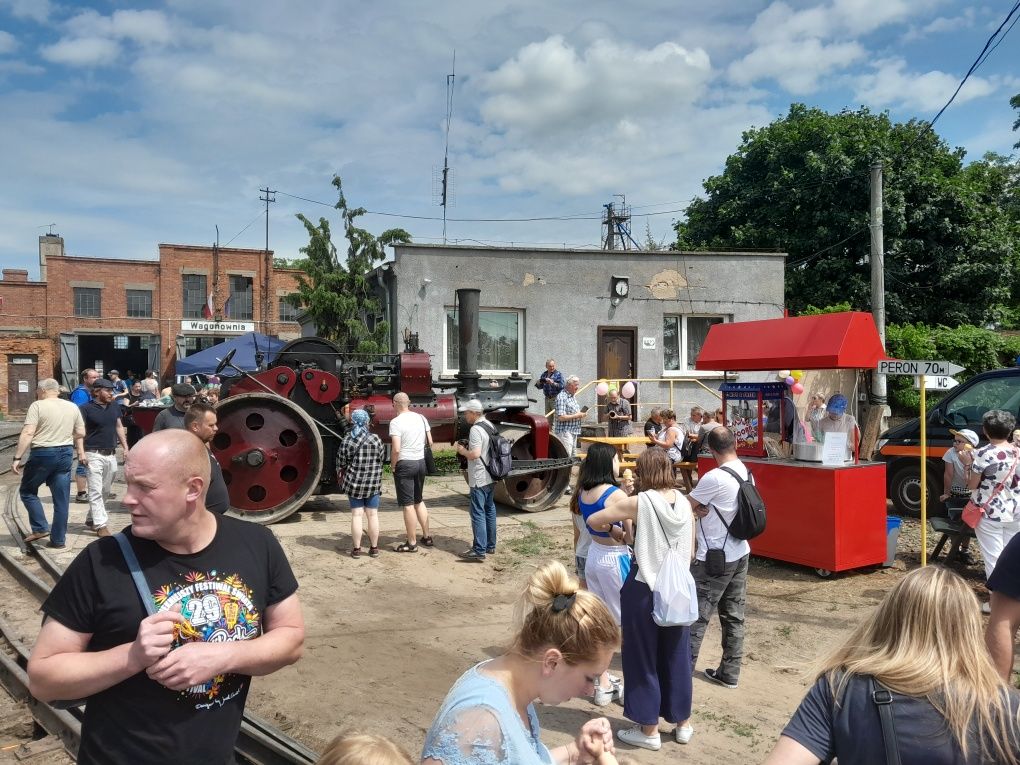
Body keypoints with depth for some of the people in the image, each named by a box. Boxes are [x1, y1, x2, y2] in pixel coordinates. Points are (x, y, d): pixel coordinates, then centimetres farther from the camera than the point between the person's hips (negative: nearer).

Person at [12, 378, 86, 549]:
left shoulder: (37, 406, -7)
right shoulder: (72, 407, 8)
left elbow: (27, 434, -15)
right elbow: (81, 433, 12)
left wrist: (17, 458, -13)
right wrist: (80, 451, 29)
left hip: (43, 453, -5)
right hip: (65, 453, 5)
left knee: (27, 490, 16)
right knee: (62, 498, 7)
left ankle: (40, 528, 8)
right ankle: (58, 539, 11)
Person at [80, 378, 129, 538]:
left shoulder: (115, 407, 9)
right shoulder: (87, 409, -8)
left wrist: (125, 447, 11)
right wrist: (82, 453, -17)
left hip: (111, 454, 6)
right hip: (94, 455, -6)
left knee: (105, 490, 14)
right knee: (96, 491, -5)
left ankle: (91, 518, 29)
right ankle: (100, 525, -4)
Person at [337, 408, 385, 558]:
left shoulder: (347, 440, -6)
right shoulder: (376, 439, -5)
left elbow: (341, 463, 0)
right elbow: (382, 458, 5)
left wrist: (341, 478, 18)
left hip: (353, 482, 0)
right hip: (374, 483, 0)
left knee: (356, 515, 5)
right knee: (372, 515, 8)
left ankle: (356, 549, 8)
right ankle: (374, 548, 14)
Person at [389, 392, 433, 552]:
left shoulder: (396, 422, -14)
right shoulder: (421, 418, 5)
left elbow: (396, 449, -21)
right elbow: (430, 442, 10)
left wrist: (393, 465, -7)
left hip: (404, 464, -6)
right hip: (421, 462, 6)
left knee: (408, 504, 1)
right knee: (419, 501, 20)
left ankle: (412, 543, 7)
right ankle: (427, 537, 25)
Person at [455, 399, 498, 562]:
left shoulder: (476, 429, -18)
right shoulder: (489, 426, 11)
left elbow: (476, 454, -26)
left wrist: (463, 451, -9)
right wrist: (468, 447, 14)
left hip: (479, 479, -9)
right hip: (491, 477, 10)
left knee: (478, 513, -7)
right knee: (489, 510, 16)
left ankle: (479, 551, -7)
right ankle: (490, 545, 24)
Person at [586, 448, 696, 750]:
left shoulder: (639, 502, -14)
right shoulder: (685, 503, -1)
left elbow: (592, 520, -6)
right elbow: (690, 552, 7)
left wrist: (617, 522, 12)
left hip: (643, 590, -5)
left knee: (643, 658, 9)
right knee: (676, 656, 18)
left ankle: (649, 731, 19)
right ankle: (683, 724, 31)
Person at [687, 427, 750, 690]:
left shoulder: (715, 478, -22)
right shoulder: (746, 473, 2)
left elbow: (687, 506, -12)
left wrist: (698, 508, 6)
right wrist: (703, 508, -7)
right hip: (740, 554, 8)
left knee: (696, 616, 1)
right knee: (734, 616, 14)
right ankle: (729, 673, 23)